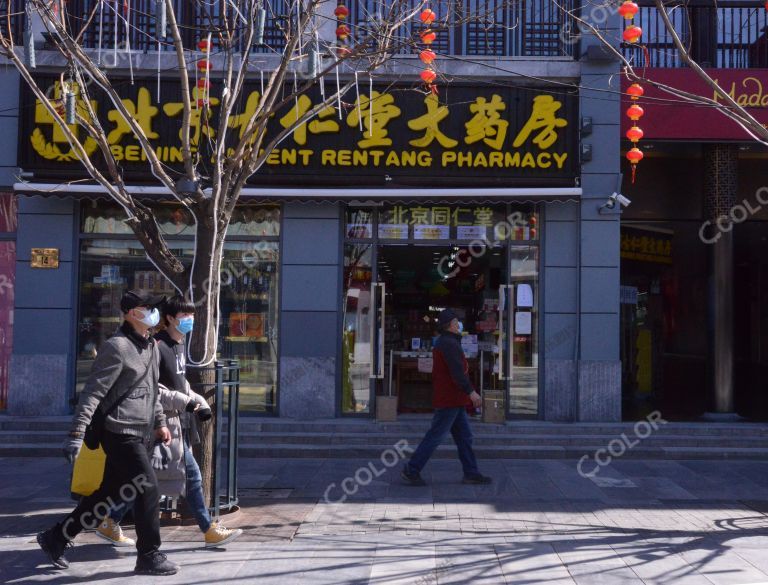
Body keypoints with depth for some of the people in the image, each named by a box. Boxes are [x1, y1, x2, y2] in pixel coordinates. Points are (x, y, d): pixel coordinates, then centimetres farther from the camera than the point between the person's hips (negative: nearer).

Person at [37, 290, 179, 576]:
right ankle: (149, 556, 6)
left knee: (110, 492, 14)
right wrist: (76, 433, -22)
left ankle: (56, 537, 27)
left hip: (139, 434, 9)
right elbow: (92, 392, -18)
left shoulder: (151, 346, 14)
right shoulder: (116, 347, -14)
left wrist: (159, 422, 26)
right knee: (147, 488, -7)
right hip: (122, 434, -9)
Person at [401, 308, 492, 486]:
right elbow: (457, 371, -25)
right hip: (450, 399, -10)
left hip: (453, 400, 10)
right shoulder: (449, 343, -15)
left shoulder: (441, 343, 17)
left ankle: (471, 473, 13)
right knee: (436, 436, -6)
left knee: (464, 436, 11)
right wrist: (471, 391, -28)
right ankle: (411, 470, -2)